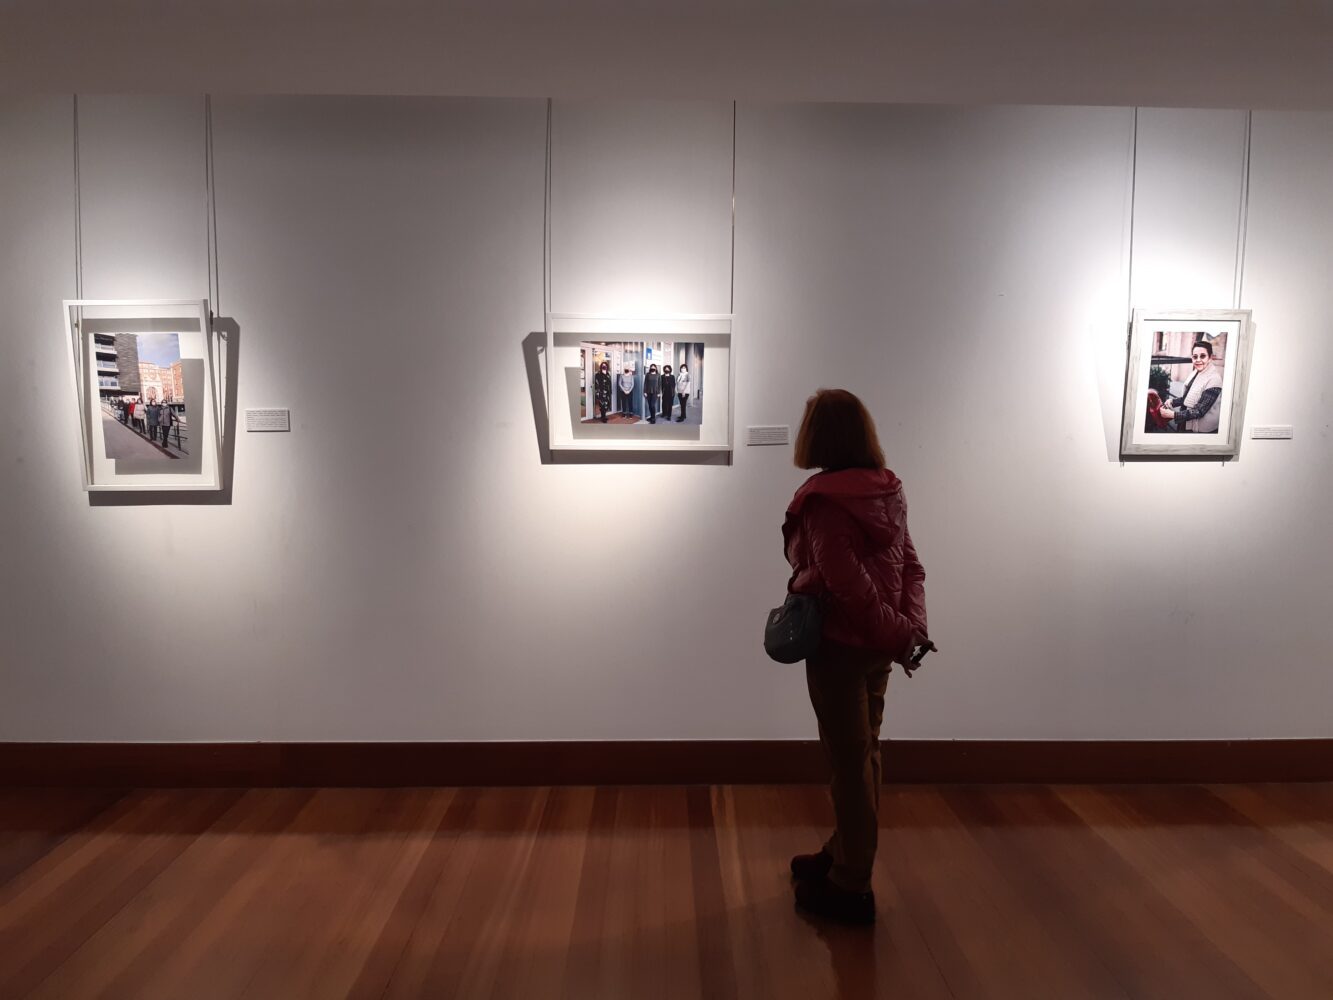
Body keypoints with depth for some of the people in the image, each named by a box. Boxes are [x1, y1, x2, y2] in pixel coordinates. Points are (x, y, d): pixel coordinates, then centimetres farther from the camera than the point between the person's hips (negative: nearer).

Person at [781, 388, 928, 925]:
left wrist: (897, 635, -15)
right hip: (877, 645, 8)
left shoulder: (823, 498, -19)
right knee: (863, 754, 19)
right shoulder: (886, 488, 5)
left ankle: (850, 887, 18)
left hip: (841, 644, -8)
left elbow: (848, 583, -24)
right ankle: (845, 854, 37)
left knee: (849, 762, 4)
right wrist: (911, 626, -6)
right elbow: (910, 565, 3)